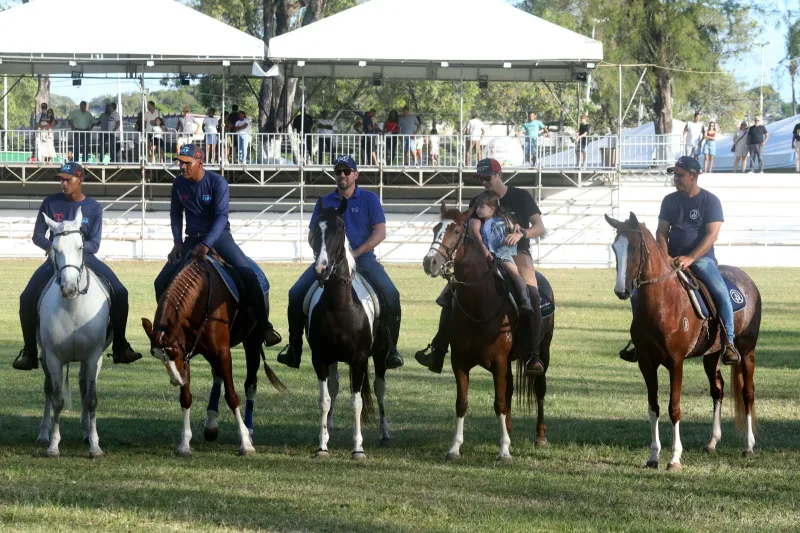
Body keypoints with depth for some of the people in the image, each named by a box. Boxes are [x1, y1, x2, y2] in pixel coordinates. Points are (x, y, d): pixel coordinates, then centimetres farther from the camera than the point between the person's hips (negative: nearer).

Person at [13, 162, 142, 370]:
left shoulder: (94, 208, -2)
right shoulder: (51, 203, -2)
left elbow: (94, 244, -5)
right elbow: (38, 236, 0)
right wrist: (52, 246, -21)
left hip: (85, 258, 0)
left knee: (120, 293, -15)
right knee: (27, 298, -19)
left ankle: (120, 348, -2)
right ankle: (29, 352, -6)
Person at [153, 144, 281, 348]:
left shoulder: (217, 182, -14)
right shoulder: (179, 184, -1)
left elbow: (221, 216, -21)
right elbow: (176, 215, 11)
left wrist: (206, 245, -31)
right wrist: (178, 242, -2)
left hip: (218, 236, -4)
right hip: (192, 239, 5)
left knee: (249, 275, -24)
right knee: (162, 283, -4)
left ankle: (264, 326, -19)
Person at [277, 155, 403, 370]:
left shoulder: (369, 199, 4)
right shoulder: (325, 202, 11)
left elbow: (380, 233, -3)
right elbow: (313, 236, 12)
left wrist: (356, 253, -15)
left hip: (362, 257, -2)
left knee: (390, 294, -24)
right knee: (296, 293, -14)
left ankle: (391, 349, -13)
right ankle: (294, 349, -6)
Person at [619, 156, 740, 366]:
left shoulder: (710, 201, -5)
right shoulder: (670, 200, 8)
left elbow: (712, 234, -13)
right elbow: (662, 232, 7)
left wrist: (690, 258, -24)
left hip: (701, 258, -4)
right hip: (672, 258, 4)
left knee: (721, 293, -31)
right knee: (638, 295, -8)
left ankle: (728, 343, -21)